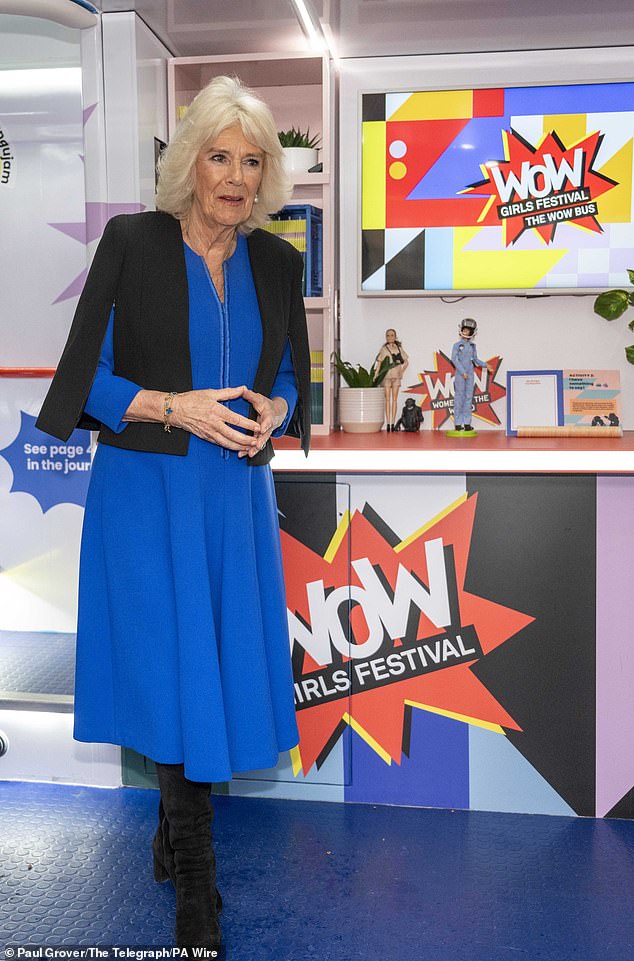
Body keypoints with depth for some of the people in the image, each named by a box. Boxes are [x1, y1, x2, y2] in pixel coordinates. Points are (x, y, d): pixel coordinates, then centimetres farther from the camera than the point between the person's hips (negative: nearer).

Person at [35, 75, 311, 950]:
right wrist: (174, 407, -19)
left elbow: (291, 378, 14)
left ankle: (175, 833, 33)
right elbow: (84, 378, -5)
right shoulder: (132, 242, -4)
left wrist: (272, 411, -8)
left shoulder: (277, 262, 7)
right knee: (173, 671, 0)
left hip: (237, 496, 4)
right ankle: (194, 880, 18)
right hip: (149, 492, -4)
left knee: (228, 668, 9)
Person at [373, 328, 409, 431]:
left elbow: (406, 361, 17)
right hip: (387, 375, -3)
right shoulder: (384, 349, -3)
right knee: (387, 399, -1)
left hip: (397, 376, 3)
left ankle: (393, 423, 6)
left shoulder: (399, 348, 7)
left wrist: (402, 371, 4)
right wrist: (375, 375, -19)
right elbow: (378, 362, -9)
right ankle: (388, 423, -1)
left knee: (394, 399, 4)